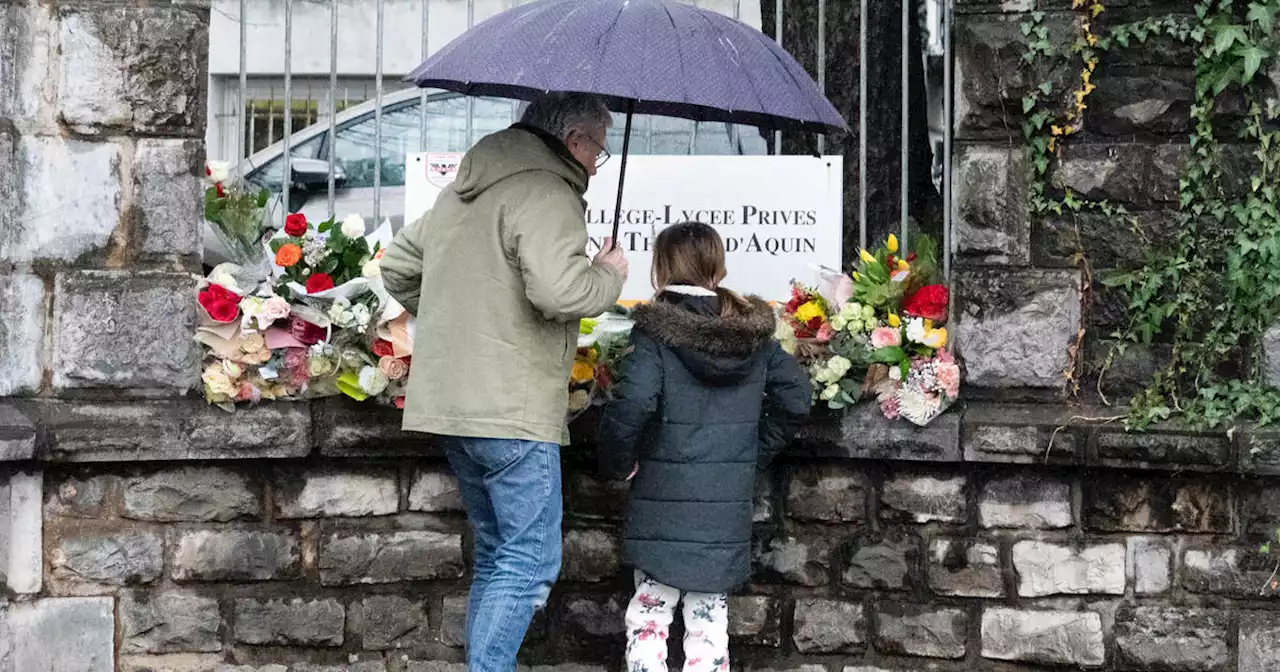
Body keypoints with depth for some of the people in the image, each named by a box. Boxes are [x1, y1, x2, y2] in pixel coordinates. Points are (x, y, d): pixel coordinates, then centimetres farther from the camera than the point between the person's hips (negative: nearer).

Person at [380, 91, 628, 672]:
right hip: (512, 409, -9)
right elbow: (558, 291, -26)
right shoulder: (546, 194, -12)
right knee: (529, 561, -4)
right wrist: (608, 276, -7)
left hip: (445, 402, 10)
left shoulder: (461, 191, 19)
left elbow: (398, 265, 27)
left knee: (497, 554, 19)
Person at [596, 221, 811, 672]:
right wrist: (756, 452, 15)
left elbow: (631, 404, -23)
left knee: (648, 615, 5)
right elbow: (796, 396, 6)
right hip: (729, 503, 4)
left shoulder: (656, 333, -10)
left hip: (665, 505, -4)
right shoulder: (753, 333, 5)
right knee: (709, 618, 10)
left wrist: (617, 463, -7)